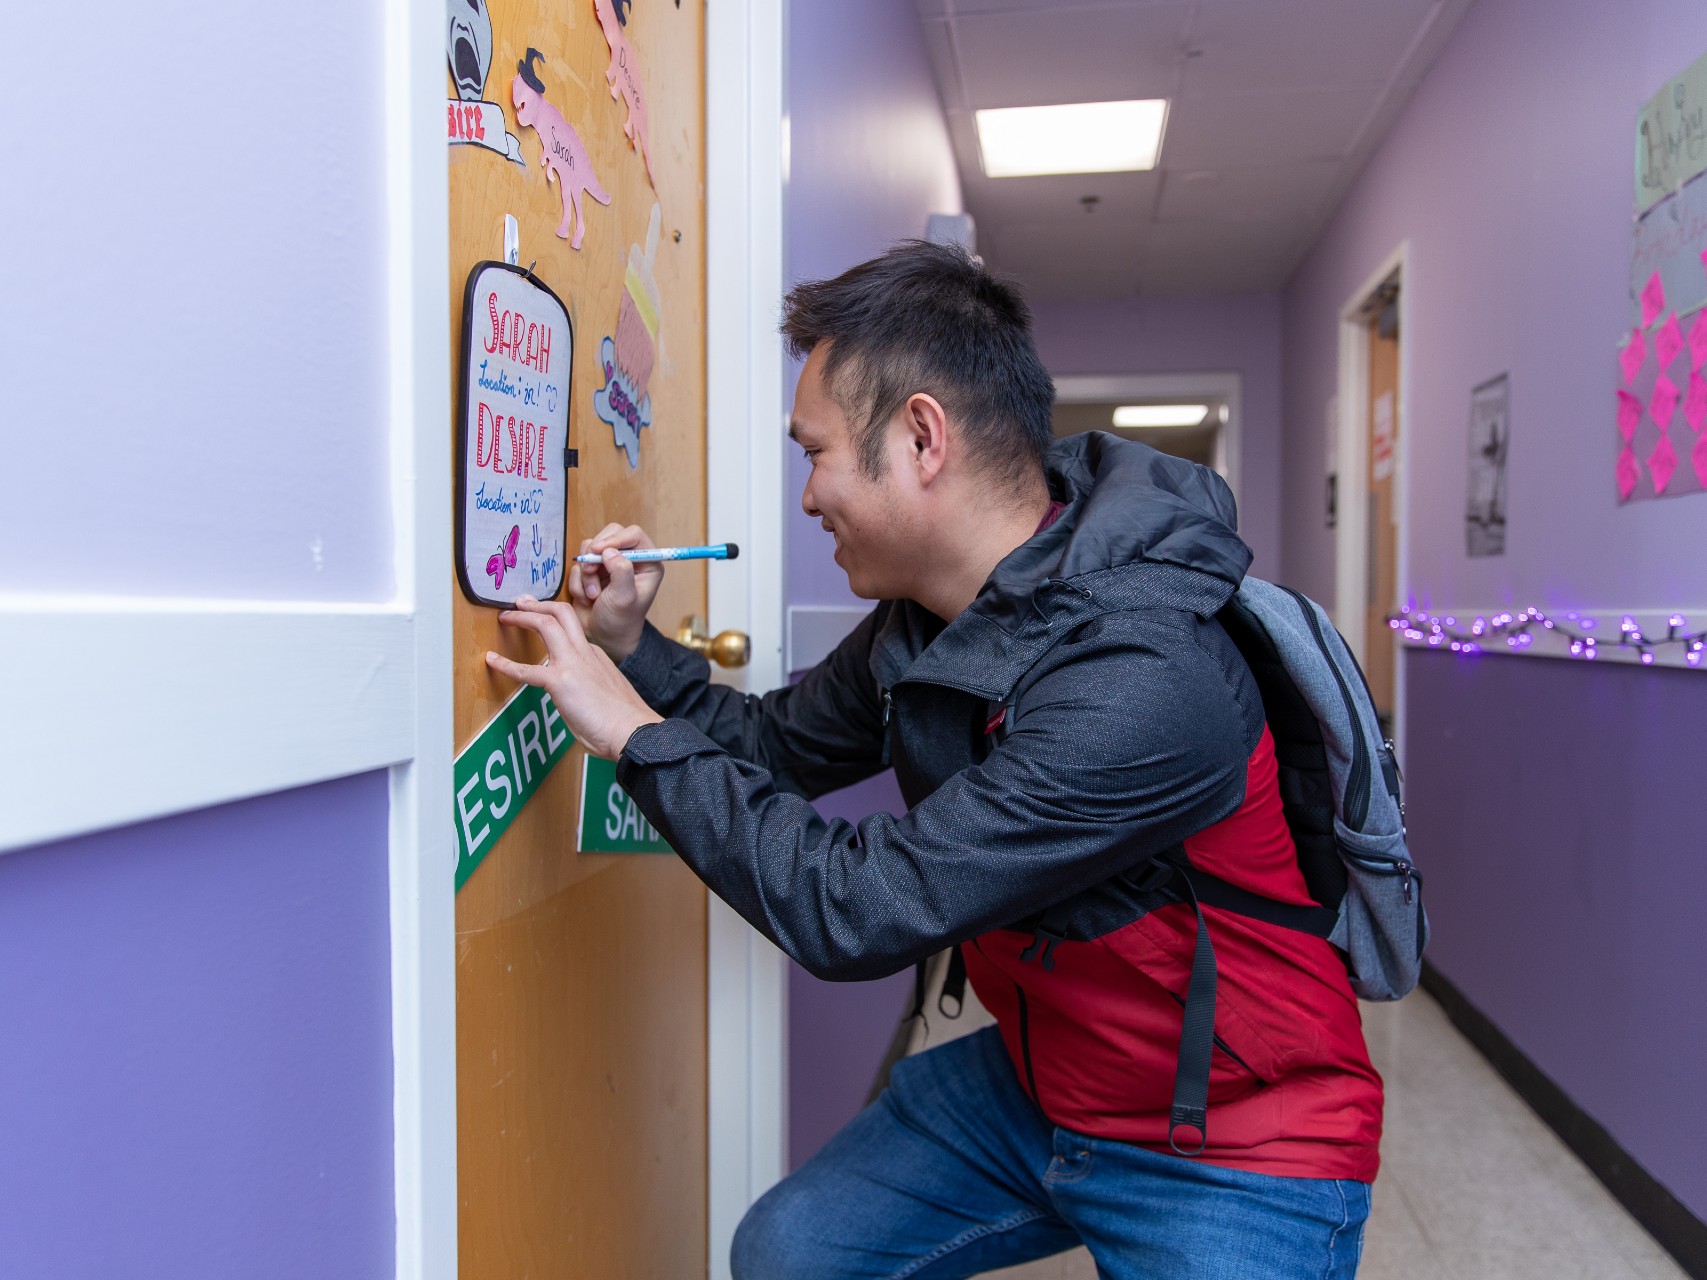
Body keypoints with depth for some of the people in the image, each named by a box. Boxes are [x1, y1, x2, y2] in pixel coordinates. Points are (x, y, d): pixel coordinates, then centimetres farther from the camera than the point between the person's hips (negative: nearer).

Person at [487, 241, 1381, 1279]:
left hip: (1234, 1155, -6)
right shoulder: (926, 617, -6)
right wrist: (630, 646, -5)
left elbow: (860, 912, -31)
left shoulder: (1145, 684, -34)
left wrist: (639, 731, -22)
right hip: (1031, 1084, 7)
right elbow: (782, 745, 9)